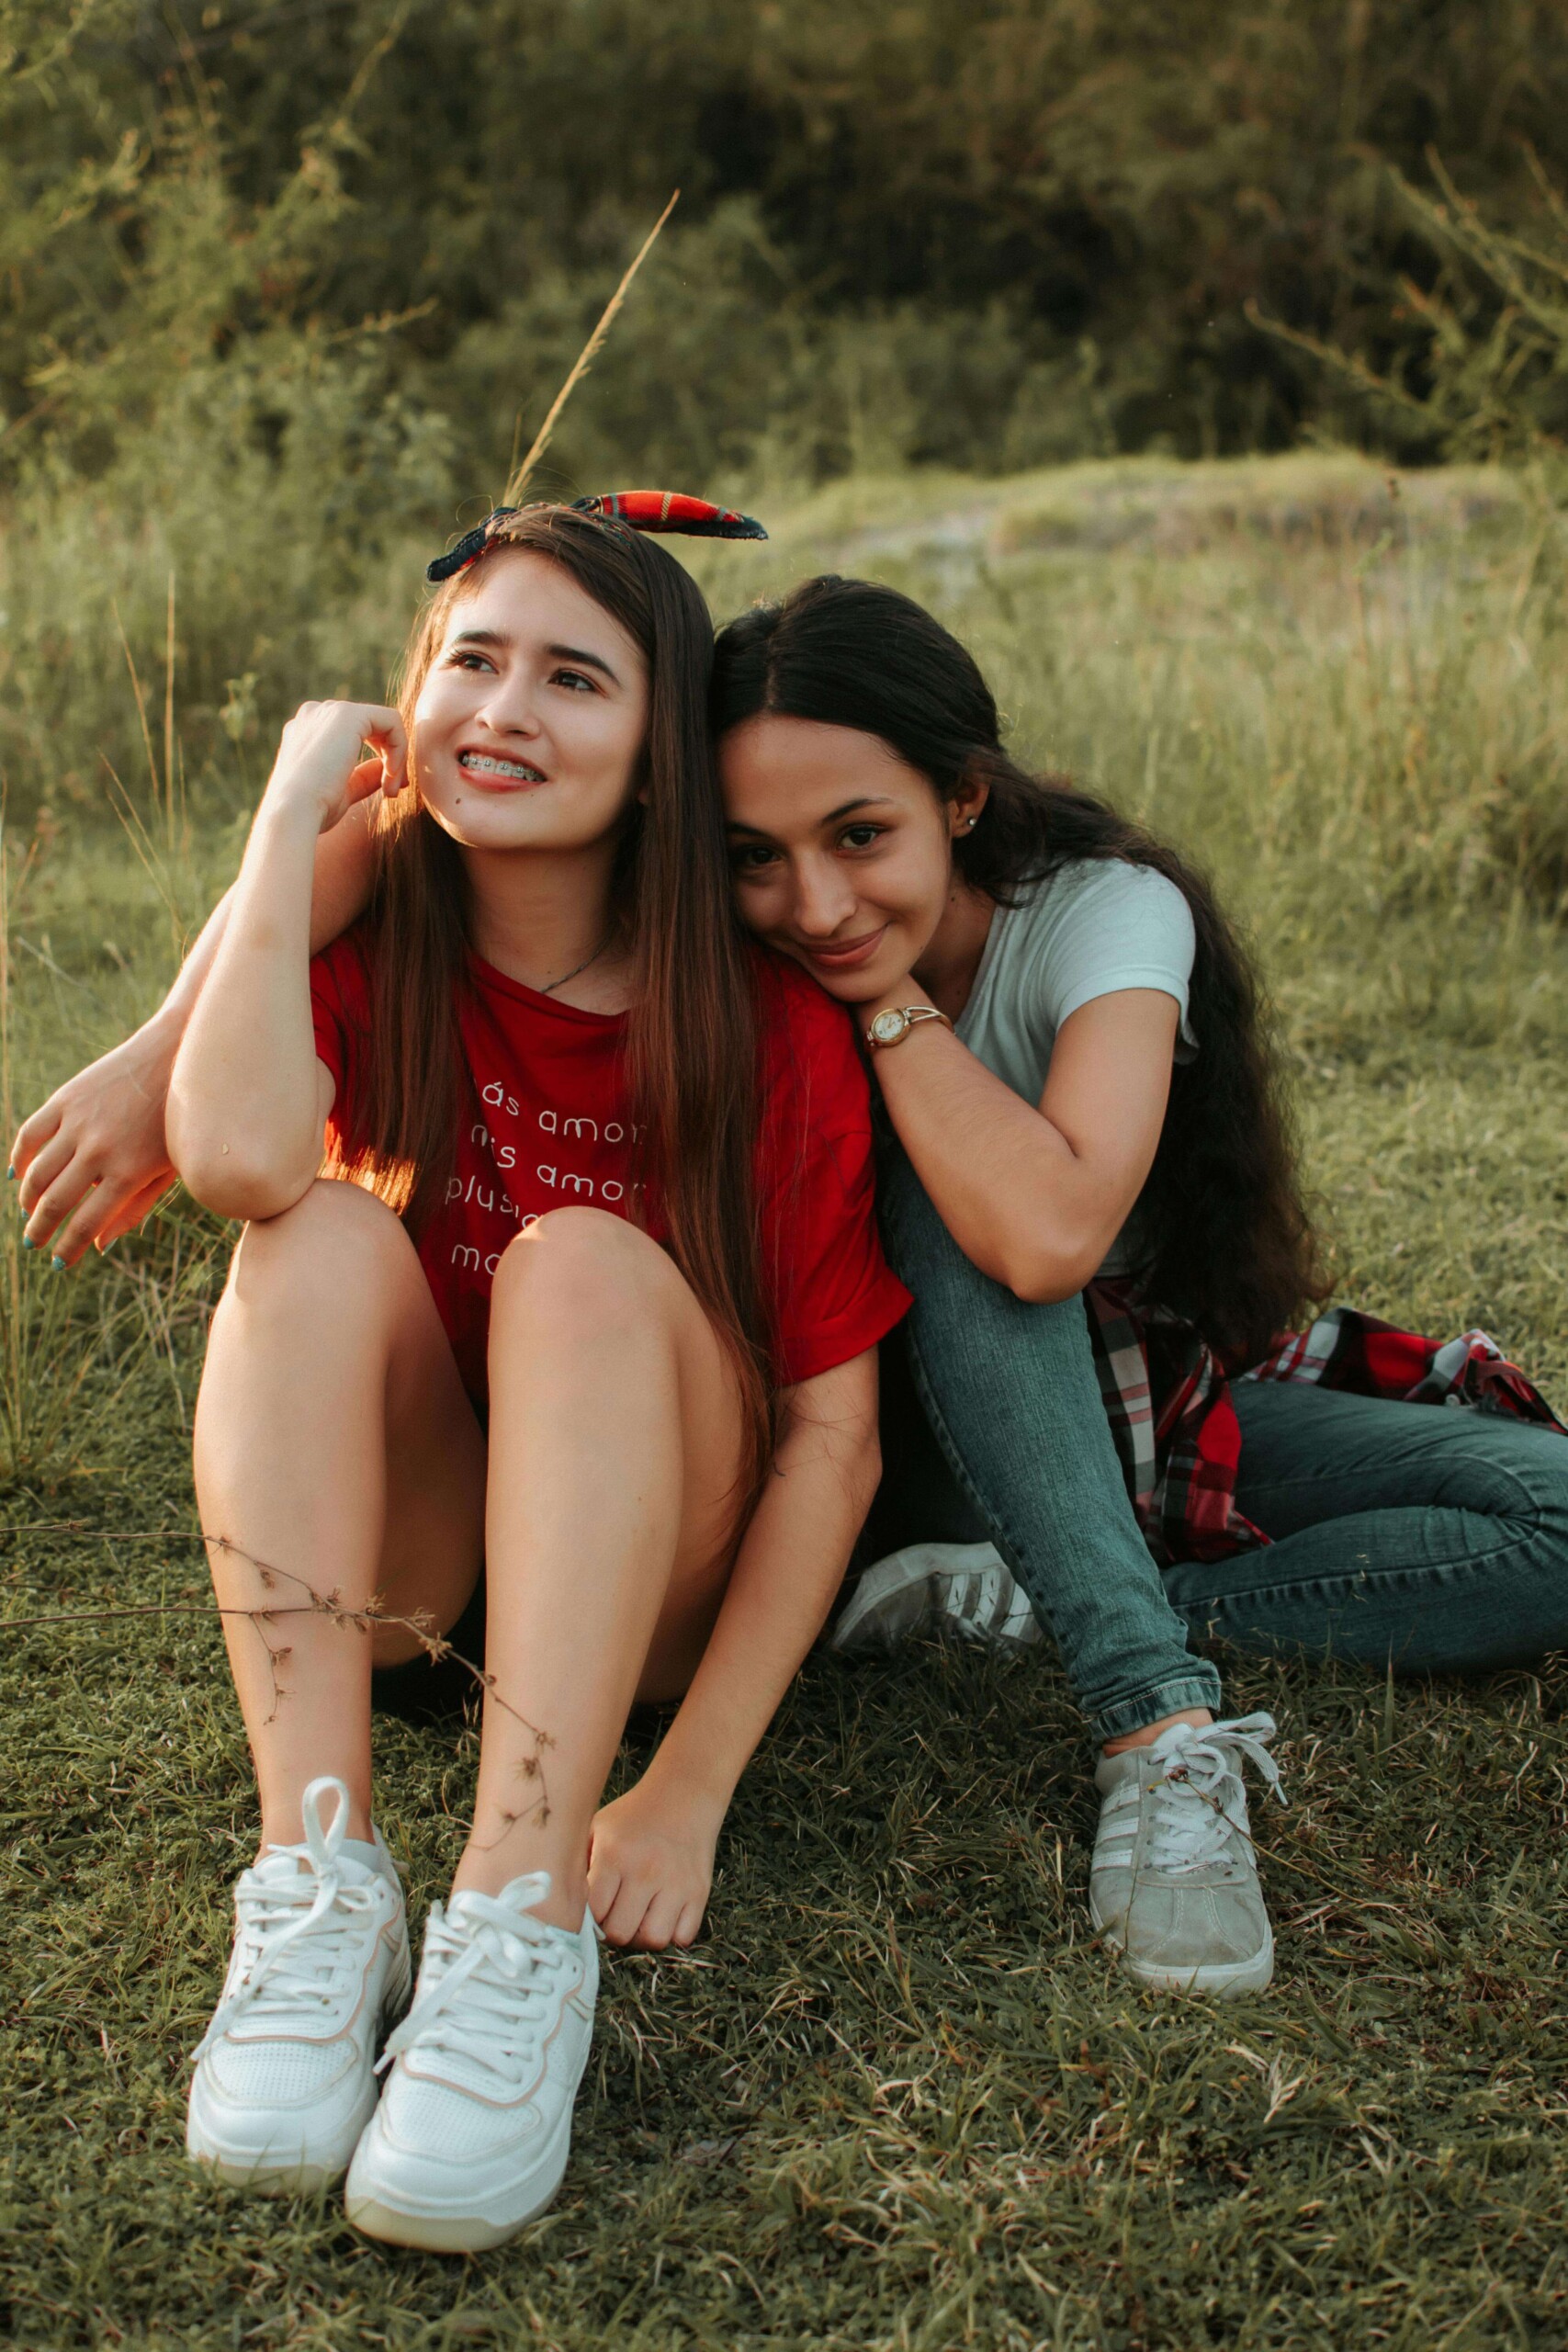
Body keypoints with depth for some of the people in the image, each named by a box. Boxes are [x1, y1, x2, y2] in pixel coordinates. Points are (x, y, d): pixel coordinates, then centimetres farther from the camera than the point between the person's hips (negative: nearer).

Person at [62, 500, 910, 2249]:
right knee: (327, 1235, -25)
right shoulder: (360, 939, -7)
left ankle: (523, 1934, -40)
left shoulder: (770, 1029, -13)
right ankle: (319, 1888, -35)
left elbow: (834, 1434, -15)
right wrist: (294, 805, -20)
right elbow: (236, 1156, -31)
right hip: (396, 1564, 2)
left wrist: (690, 1790, -24)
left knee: (584, 1260, -30)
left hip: (657, 1581, -2)